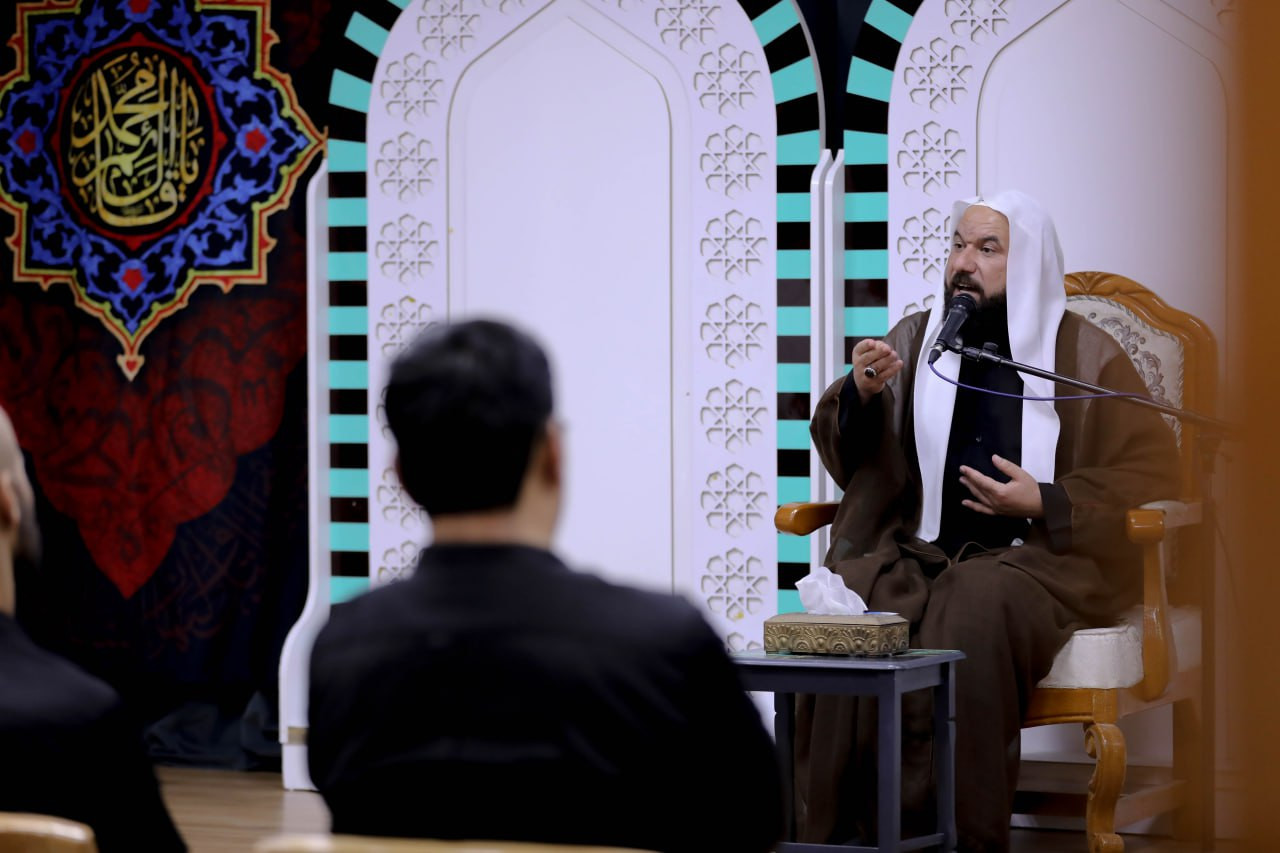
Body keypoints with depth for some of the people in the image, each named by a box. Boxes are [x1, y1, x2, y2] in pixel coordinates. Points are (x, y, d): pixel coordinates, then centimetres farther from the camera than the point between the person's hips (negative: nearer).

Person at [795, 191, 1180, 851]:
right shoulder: (914, 339, 17)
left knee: (972, 608, -37)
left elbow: (1150, 476, 3)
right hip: (917, 550, 3)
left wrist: (1046, 503, -10)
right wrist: (860, 394, -7)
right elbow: (848, 459, 16)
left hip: (1040, 558, -3)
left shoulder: (1085, 355, 6)